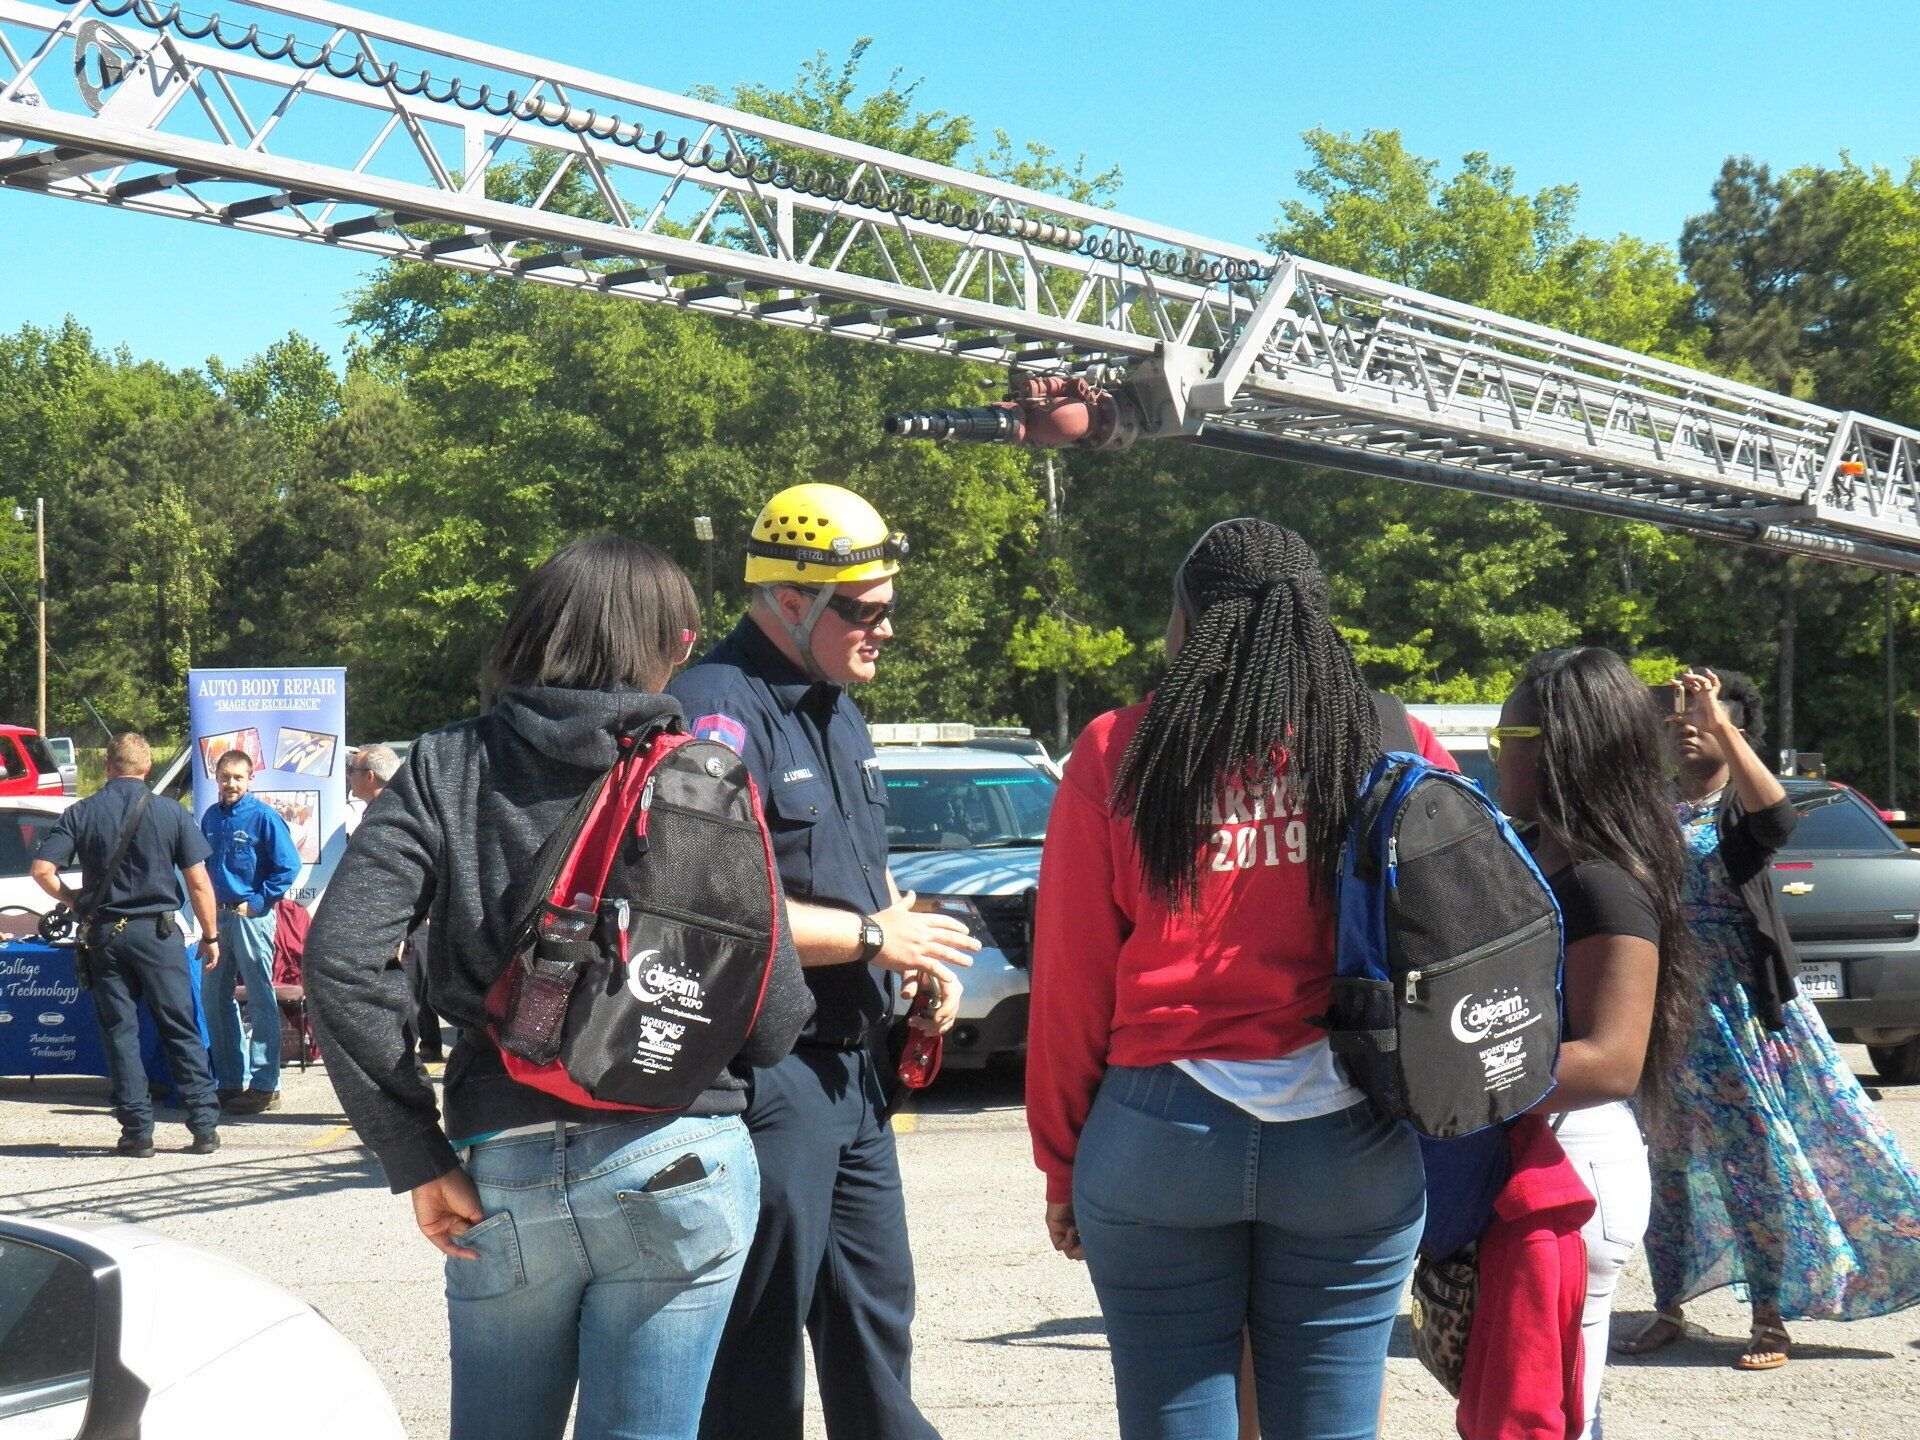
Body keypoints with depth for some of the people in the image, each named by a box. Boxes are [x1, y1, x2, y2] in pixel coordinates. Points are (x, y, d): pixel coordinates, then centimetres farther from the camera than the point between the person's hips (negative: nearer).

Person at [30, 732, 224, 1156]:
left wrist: (77, 903, 9)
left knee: (120, 1033, 7)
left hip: (105, 934, 1)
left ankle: (137, 1130, 5)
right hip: (158, 931, -1)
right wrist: (210, 936, 6)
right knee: (181, 1031, 5)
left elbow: (42, 870, -7)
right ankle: (204, 1127, 4)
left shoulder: (80, 814, 0)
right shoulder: (170, 813, -2)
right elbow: (199, 884, -4)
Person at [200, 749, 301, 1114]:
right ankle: (230, 1081, 20)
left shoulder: (263, 816, -8)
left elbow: (288, 864, -11)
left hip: (251, 916, -7)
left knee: (260, 1000, -4)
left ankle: (265, 1086, -4)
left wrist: (258, 901, -13)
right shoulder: (211, 817, 10)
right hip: (218, 916, 7)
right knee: (216, 999, 10)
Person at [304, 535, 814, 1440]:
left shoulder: (446, 771, 3)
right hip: (679, 1171, -2)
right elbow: (773, 1018, -4)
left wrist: (416, 1159, -4)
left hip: (502, 1172, 2)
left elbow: (340, 959, -9)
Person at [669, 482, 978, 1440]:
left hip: (849, 1068, 10)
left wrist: (918, 949, 9)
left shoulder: (836, 710, 16)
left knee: (876, 1314, 17)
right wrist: (873, 936, -17)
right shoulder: (718, 710, -17)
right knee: (758, 1347, -2)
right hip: (764, 1075, -10)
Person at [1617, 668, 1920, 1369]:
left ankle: (1771, 1320, 7)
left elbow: (1779, 818, -26)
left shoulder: (1738, 807, -3)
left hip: (1736, 1011, -4)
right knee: (1668, 1161, 10)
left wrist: (1719, 724, -28)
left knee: (1760, 1158, -1)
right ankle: (1669, 1310, 21)